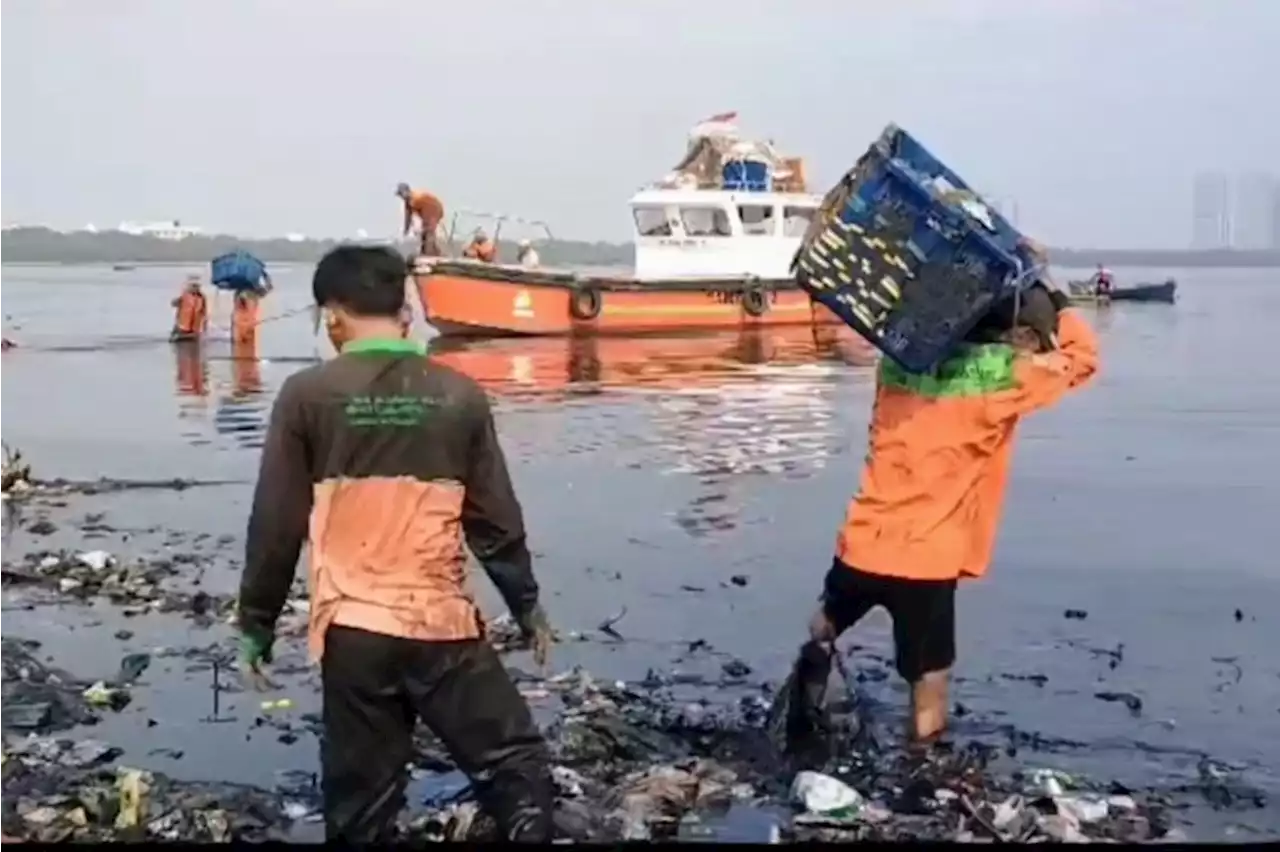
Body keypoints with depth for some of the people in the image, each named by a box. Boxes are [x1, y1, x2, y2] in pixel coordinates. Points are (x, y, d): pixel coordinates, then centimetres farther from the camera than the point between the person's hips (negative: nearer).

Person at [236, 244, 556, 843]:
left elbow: (275, 524, -1)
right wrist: (527, 607, 17)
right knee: (516, 762, 12)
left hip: (353, 629, 0)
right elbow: (496, 519, 4)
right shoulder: (459, 395, 0)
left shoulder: (307, 396, -3)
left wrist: (256, 621, 12)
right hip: (444, 624, 0)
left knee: (361, 796, 10)